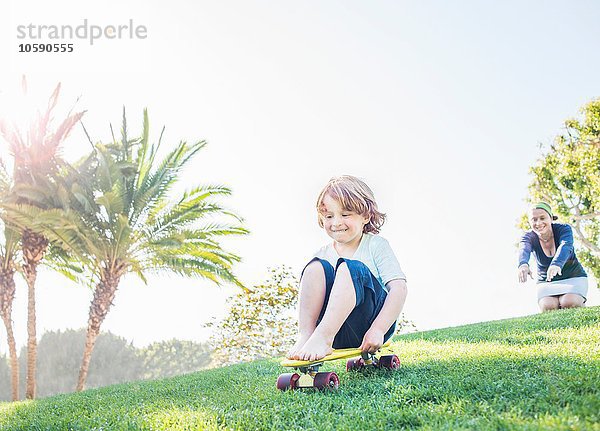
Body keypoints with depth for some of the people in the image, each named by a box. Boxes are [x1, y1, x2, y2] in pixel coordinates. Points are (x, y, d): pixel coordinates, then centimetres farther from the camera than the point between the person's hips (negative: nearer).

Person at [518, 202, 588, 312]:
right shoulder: (528, 237, -13)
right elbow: (524, 249, -37)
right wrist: (523, 264, -64)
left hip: (573, 277, -1)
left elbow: (565, 246, -40)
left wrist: (556, 264, -63)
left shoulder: (563, 229, -17)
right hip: (546, 281, 1)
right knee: (548, 306, -28)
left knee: (569, 304, -29)